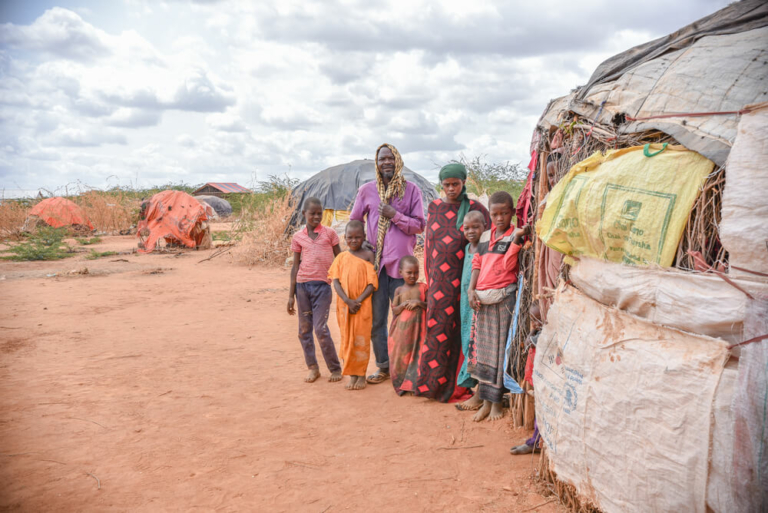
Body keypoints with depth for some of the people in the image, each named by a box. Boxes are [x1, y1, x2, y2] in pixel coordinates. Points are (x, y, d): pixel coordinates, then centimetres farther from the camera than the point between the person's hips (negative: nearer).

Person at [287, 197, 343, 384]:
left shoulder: (329, 233, 2)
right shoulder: (298, 237, 6)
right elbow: (295, 266, 9)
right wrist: (291, 295, 8)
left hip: (322, 285, -3)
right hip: (302, 285, 3)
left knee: (320, 328, -8)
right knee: (304, 329, 5)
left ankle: (335, 368, 6)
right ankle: (312, 367, 19)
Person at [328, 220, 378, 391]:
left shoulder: (368, 255, -3)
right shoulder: (341, 257, 5)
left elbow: (372, 283, -8)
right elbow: (336, 282, -1)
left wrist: (358, 301, -17)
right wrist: (348, 301, -14)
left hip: (363, 305, -3)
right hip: (344, 304, 3)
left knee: (361, 339, 3)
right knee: (347, 338, 8)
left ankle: (362, 374, 14)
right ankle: (352, 375, 18)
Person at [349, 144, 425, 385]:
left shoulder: (411, 190, 1)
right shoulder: (367, 190, 6)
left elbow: (419, 225, -2)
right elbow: (354, 222, 14)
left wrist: (395, 215, -13)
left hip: (401, 263, -2)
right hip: (375, 263, 2)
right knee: (376, 320, 8)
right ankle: (383, 366, 22)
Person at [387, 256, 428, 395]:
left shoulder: (423, 287, 3)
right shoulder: (399, 290, 7)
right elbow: (394, 310, 5)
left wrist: (419, 302, -14)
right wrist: (403, 305, -13)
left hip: (418, 327, -1)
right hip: (402, 327, 1)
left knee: (417, 355, -3)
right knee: (401, 355, 3)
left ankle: (414, 384, 8)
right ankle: (401, 384, 16)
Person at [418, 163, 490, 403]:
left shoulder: (475, 209, -1)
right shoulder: (434, 208, 10)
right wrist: (430, 279, 12)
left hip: (461, 281, -3)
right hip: (438, 281, 3)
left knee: (459, 331, 1)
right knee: (437, 330, 6)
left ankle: (456, 385, 11)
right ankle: (434, 383, 17)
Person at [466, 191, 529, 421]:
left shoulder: (516, 236, -4)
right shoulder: (485, 237, 13)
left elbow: (508, 265, -16)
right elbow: (477, 265, 13)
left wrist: (517, 238, -26)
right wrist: (471, 290, 1)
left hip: (504, 299, -5)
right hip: (483, 300, 5)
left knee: (500, 350, 1)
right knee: (482, 349, 8)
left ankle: (497, 402, 12)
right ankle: (486, 401, 17)